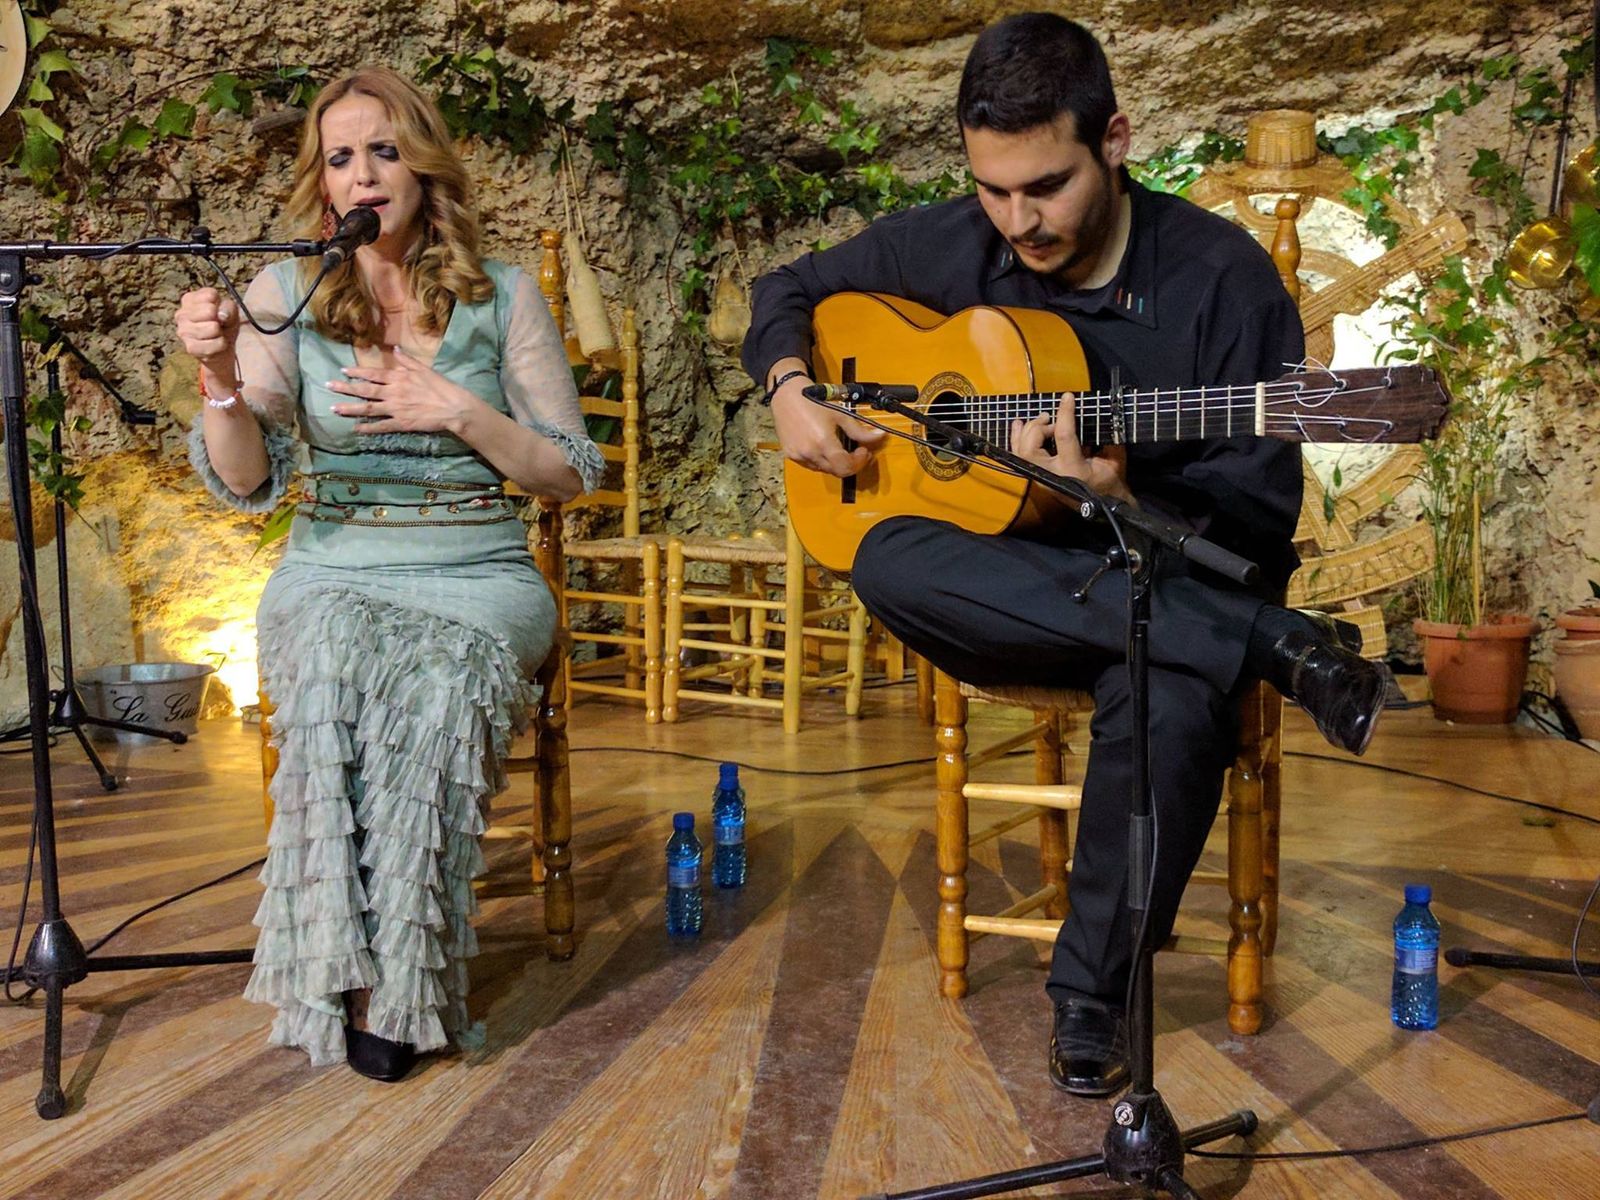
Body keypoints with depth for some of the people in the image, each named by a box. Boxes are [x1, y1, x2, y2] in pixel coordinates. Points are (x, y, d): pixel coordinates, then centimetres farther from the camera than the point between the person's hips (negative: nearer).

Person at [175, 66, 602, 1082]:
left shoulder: (503, 296, 5)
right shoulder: (286, 294, 6)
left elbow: (573, 473, 4)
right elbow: (246, 481, -2)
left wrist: (459, 411, -11)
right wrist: (220, 373, -21)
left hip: (479, 577, 0)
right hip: (332, 571, 1)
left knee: (431, 685, -34)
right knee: (335, 668, -35)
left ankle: (401, 982, -20)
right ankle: (348, 970, -23)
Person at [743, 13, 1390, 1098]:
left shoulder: (1222, 276, -9)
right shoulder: (953, 247, 1)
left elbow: (1261, 520, -11)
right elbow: (792, 288, 17)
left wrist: (1121, 496, -30)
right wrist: (791, 392, -4)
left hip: (1174, 587, -3)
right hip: (1006, 594, 3)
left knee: (1172, 700, -39)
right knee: (888, 562, -33)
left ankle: (1093, 991, -11)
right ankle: (1279, 648, -29)